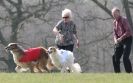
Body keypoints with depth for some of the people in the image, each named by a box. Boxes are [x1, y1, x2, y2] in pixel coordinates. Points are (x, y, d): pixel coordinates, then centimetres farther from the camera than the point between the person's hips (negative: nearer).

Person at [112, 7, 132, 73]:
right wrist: (115, 39, -4)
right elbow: (115, 33, 16)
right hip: (120, 41, 8)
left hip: (127, 40, -8)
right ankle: (117, 72, 13)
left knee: (125, 57, -17)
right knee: (115, 57, 4)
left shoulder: (124, 20, -13)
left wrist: (121, 38, -23)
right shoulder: (115, 22, 11)